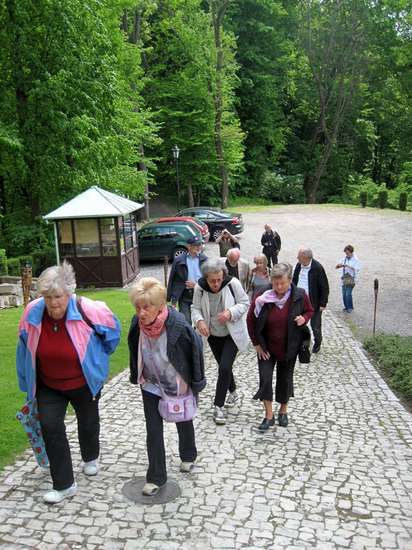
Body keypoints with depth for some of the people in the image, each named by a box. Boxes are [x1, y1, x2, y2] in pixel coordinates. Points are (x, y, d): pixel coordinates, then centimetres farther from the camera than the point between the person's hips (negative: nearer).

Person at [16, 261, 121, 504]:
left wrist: (98, 356, 4)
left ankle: (91, 458, 51)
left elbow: (113, 329, -8)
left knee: (88, 422, 19)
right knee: (50, 426, -8)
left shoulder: (88, 310, -29)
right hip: (48, 385, 2)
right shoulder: (33, 313, -20)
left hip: (84, 382, -1)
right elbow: (25, 349, -2)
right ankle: (64, 485, 8)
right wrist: (27, 383, 6)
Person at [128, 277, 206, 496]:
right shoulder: (137, 323, -19)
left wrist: (196, 382, -9)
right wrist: (138, 376, 10)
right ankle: (156, 476, 21)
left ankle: (188, 457, 50)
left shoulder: (177, 325, -33)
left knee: (183, 423, 22)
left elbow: (195, 349, -18)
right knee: (153, 431, 4)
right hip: (151, 385, 3)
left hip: (179, 385, -2)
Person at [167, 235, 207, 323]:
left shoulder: (205, 260, 2)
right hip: (184, 297, -1)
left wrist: (197, 284, -13)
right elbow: (172, 280, 1)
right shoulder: (179, 260, -1)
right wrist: (173, 298, -2)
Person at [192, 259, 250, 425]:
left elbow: (245, 303, -12)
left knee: (225, 367, -13)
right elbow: (196, 308, -6)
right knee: (224, 366, 19)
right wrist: (199, 321, -28)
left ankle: (218, 407, -1)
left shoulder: (233, 283, -22)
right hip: (213, 335, 3)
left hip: (232, 334, -3)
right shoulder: (200, 287, -17)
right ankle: (233, 392, 46)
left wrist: (230, 312, -30)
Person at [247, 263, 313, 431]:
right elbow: (251, 320, -4)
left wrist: (304, 318, -18)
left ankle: (283, 411, 35)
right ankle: (269, 415, 7)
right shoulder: (263, 298, -16)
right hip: (266, 347, 0)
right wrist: (257, 344, -4)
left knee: (285, 379, 12)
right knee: (265, 378, -7)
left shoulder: (299, 296, -13)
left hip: (289, 348, 1)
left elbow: (310, 311, 6)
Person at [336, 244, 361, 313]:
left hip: (351, 279, -5)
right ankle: (346, 306, 22)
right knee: (344, 294, 5)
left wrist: (348, 266, -28)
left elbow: (357, 269, -18)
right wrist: (340, 265, -16)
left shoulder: (355, 260, -6)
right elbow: (337, 267, 7)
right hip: (344, 278, 5)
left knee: (348, 293, -12)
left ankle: (350, 307, 5)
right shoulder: (344, 258, 7)